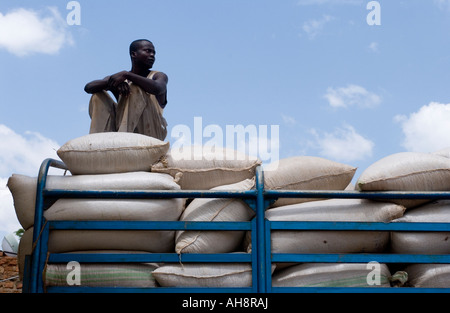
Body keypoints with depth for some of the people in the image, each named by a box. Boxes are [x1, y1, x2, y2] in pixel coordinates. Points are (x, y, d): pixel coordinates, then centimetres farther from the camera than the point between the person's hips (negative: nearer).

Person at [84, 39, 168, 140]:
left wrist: (127, 75, -23)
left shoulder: (159, 76, 6)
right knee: (98, 96, -7)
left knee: (136, 88, -21)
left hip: (152, 132, -3)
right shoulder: (116, 77, 13)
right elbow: (88, 87, -3)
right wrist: (110, 81, -22)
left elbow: (157, 89, -21)